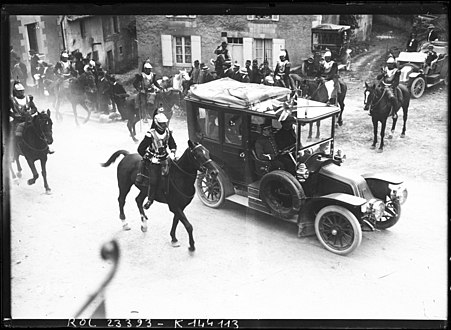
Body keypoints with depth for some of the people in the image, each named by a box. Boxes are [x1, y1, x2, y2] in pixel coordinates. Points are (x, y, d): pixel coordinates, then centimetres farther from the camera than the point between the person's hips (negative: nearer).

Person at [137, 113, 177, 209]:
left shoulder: (167, 132, 0)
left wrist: (172, 153, -4)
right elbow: (140, 149, -12)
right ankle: (150, 199, 4)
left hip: (164, 158, 5)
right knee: (154, 180, -16)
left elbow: (173, 145, 14)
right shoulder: (150, 134, -16)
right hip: (153, 160, -5)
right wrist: (150, 158, -13)